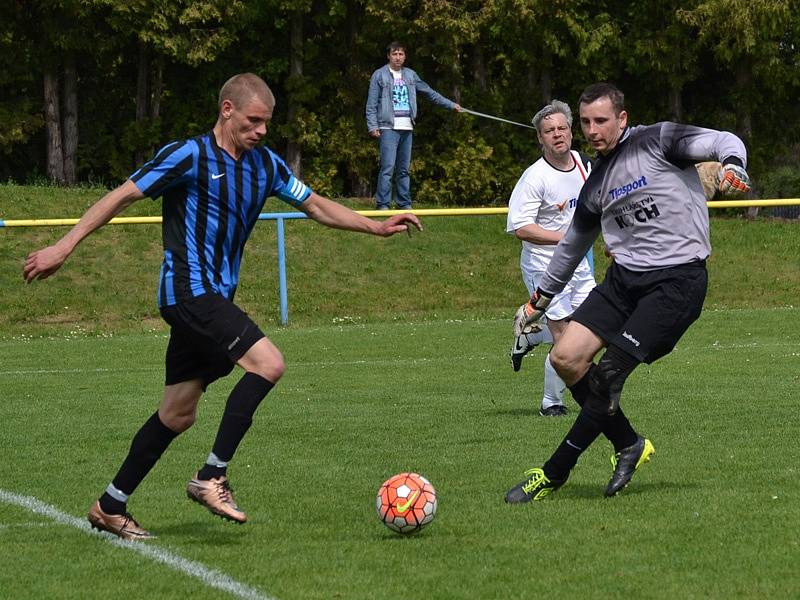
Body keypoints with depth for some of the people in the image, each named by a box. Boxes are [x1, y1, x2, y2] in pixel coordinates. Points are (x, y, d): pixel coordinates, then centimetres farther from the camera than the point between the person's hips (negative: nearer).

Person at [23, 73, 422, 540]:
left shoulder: (265, 165, 12)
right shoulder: (190, 156, -9)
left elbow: (317, 205, 22)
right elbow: (123, 196, -8)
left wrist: (377, 227, 12)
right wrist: (63, 248, -10)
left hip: (216, 299, 8)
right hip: (189, 290, -8)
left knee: (178, 414, 10)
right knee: (268, 364, -22)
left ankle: (110, 507, 19)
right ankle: (212, 478, -15)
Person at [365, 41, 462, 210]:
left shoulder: (410, 75, 16)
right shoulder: (380, 75, 2)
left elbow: (429, 92, 24)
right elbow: (371, 104, -1)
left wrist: (451, 105, 24)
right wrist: (372, 126, -10)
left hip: (407, 129, 5)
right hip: (388, 128, -5)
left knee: (404, 169, 8)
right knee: (388, 167, -13)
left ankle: (404, 204, 12)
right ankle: (383, 205, -13)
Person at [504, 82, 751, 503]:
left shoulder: (657, 142, -3)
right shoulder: (595, 184, 15)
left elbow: (725, 142, -9)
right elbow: (573, 243, 29)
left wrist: (731, 167, -33)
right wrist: (539, 300, 35)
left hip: (677, 279, -7)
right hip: (624, 278, 7)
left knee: (609, 374, -13)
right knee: (566, 357, -6)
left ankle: (555, 474, -2)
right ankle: (628, 445, 13)